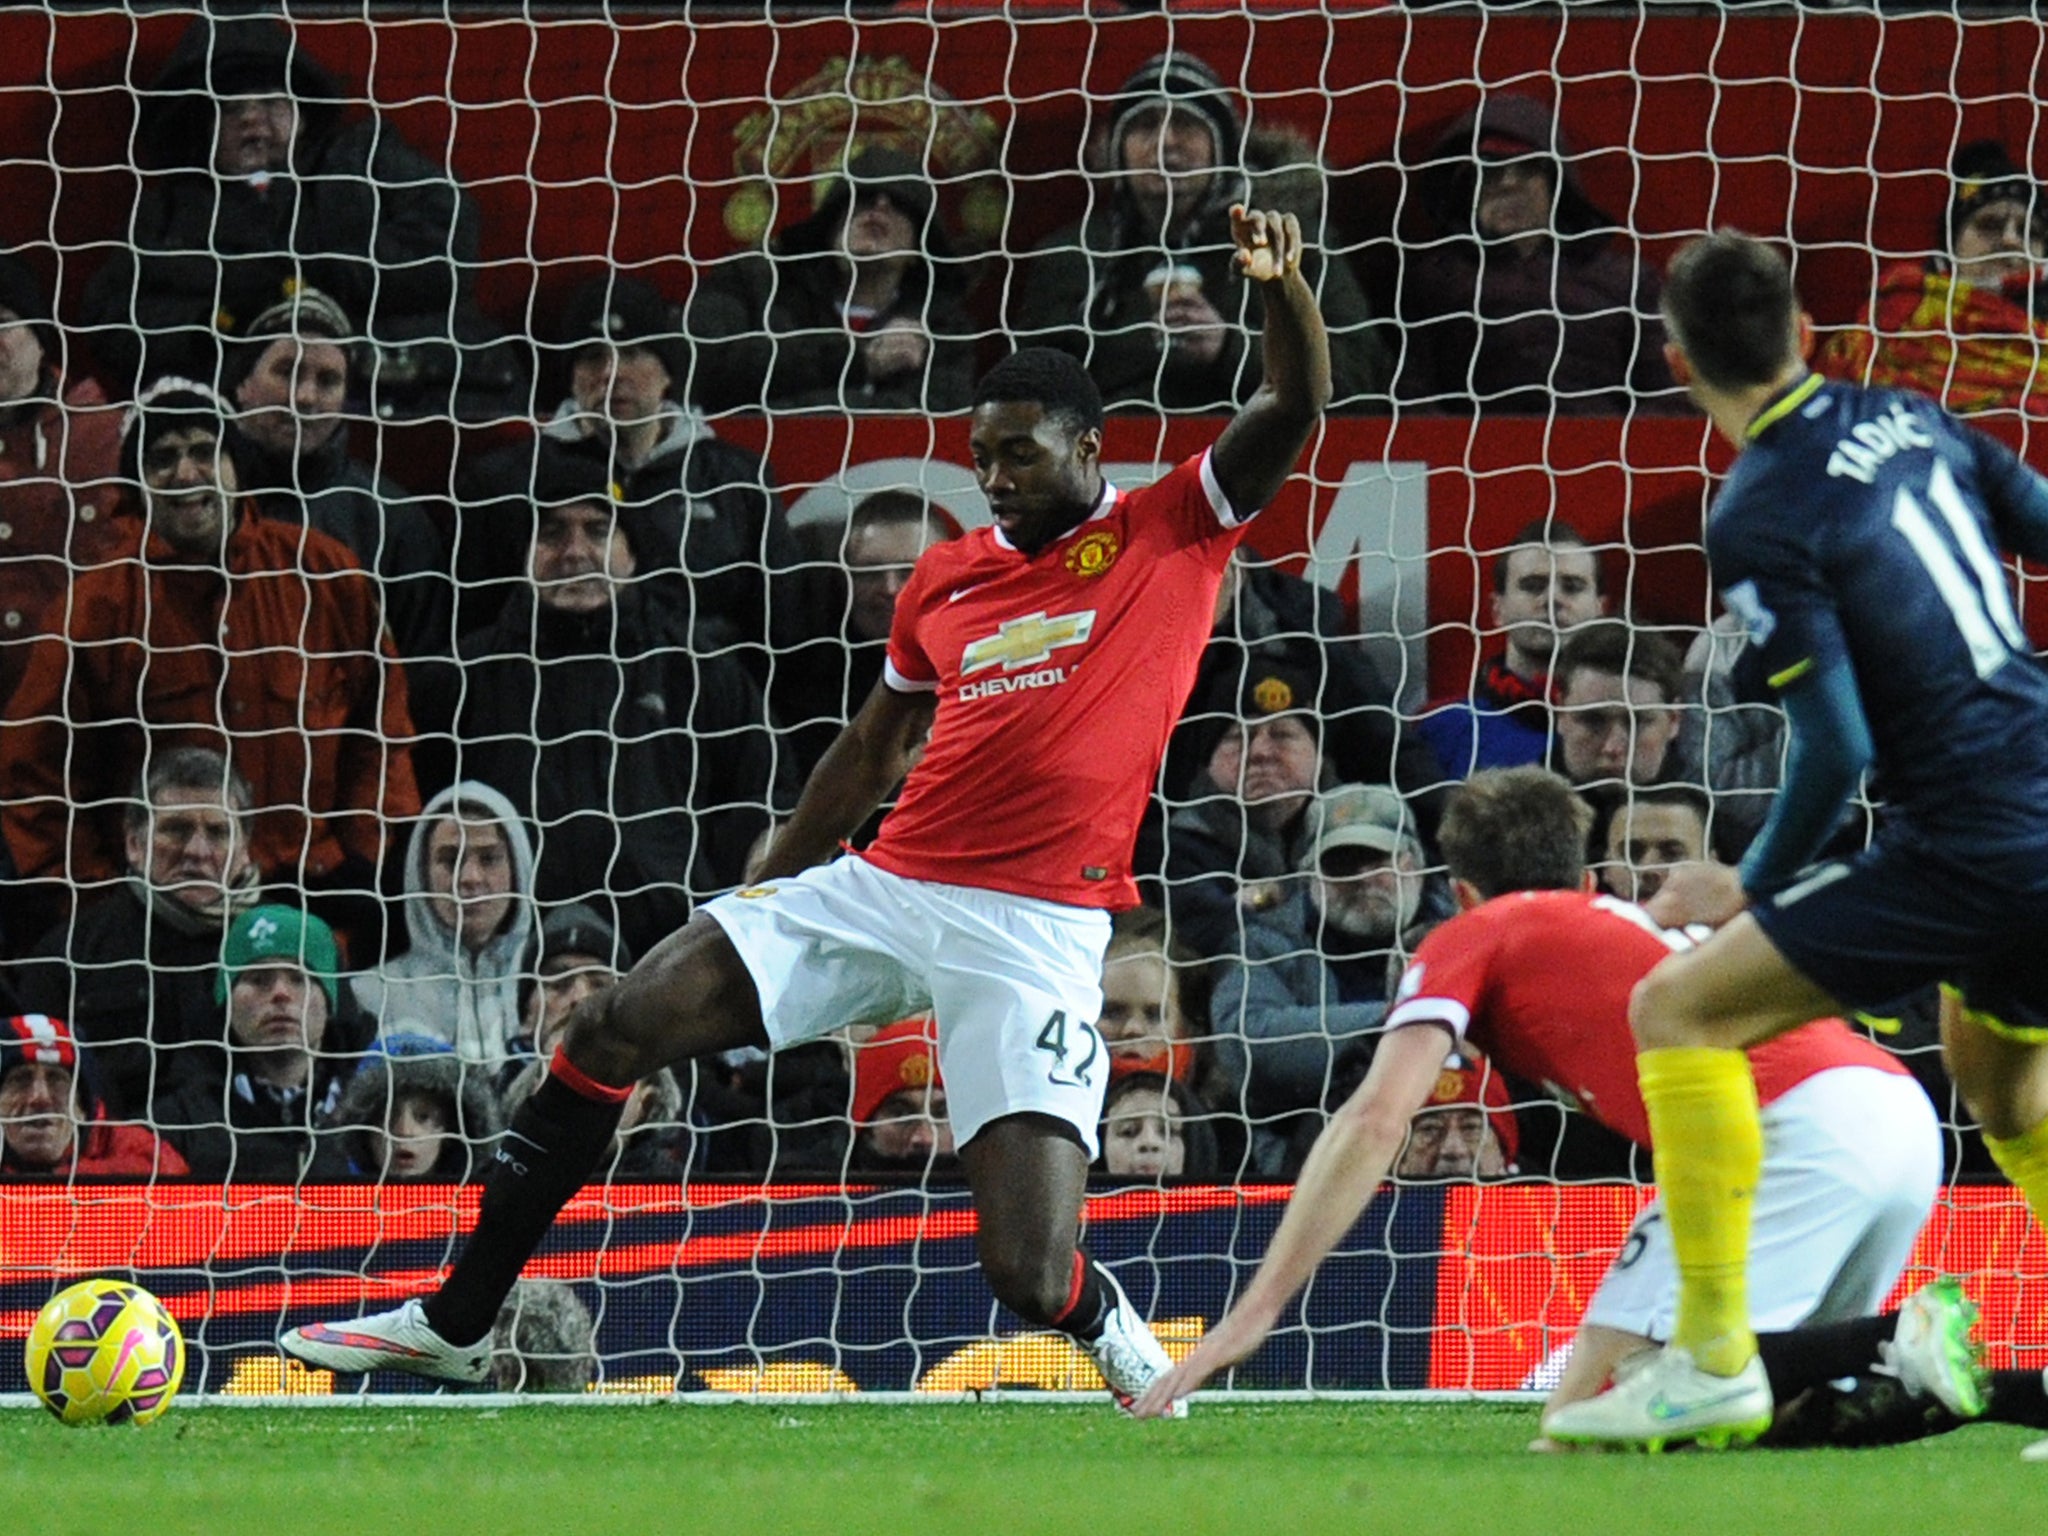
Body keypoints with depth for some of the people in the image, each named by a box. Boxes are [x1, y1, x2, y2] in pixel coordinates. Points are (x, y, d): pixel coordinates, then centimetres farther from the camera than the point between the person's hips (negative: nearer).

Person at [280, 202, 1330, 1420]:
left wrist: (1283, 289, -30)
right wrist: (763, 897, 27)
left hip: (1035, 931, -5)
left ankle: (1124, 1340, 22)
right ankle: (455, 1321, 5)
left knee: (1032, 1276, -17)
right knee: (611, 1032, -6)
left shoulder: (1170, 534, 2)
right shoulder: (950, 573, 16)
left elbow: (1295, 410, -10)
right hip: (881, 891, 5)